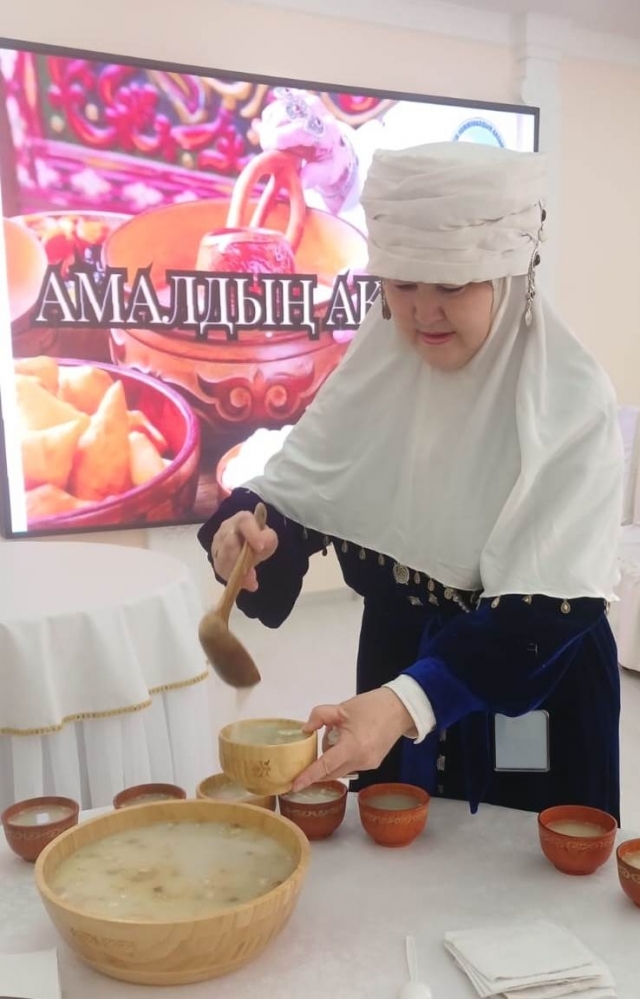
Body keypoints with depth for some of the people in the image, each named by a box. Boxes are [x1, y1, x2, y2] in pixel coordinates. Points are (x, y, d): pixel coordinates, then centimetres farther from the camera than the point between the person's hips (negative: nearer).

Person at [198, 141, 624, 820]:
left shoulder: (571, 403, -20)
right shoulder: (374, 368, -6)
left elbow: (545, 609, -26)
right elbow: (296, 492, -3)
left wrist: (410, 702, -39)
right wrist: (248, 523, -26)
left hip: (531, 691, -3)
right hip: (395, 667, 4)